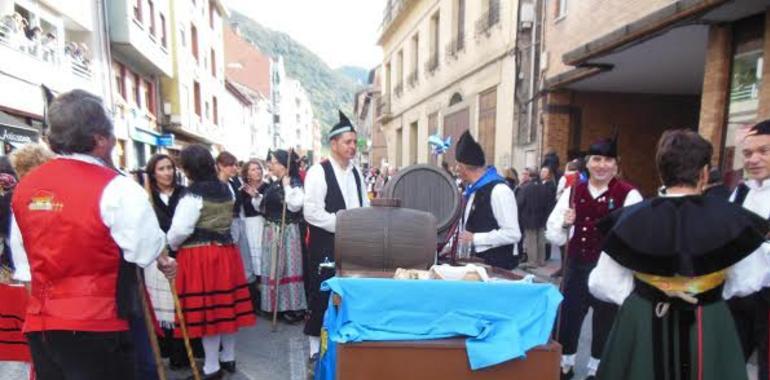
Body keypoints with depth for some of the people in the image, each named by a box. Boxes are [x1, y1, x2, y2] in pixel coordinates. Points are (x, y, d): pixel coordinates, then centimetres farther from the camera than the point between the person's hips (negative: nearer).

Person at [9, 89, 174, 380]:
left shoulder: (25, 187, 4)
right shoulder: (116, 188, -18)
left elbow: (23, 261, 13)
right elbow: (147, 251, -17)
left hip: (39, 323, 7)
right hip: (95, 324, -7)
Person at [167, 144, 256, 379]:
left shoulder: (193, 194, -14)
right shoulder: (226, 189, 7)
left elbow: (181, 229, -14)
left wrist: (171, 246, 4)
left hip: (199, 255, -7)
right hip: (226, 251, 7)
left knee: (206, 309, 2)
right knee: (226, 305, 13)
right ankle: (228, 358, 27)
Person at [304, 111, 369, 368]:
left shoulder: (356, 172, 10)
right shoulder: (318, 172, -12)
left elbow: (365, 207, 16)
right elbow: (311, 212, -19)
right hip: (326, 245, -6)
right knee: (322, 296, 4)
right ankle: (316, 350, 20)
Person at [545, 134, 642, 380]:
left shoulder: (628, 195, -8)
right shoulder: (573, 192, 3)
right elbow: (553, 236, 2)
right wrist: (564, 224, -17)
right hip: (576, 267, 3)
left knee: (604, 323, 16)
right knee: (567, 318, 14)